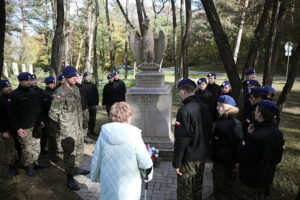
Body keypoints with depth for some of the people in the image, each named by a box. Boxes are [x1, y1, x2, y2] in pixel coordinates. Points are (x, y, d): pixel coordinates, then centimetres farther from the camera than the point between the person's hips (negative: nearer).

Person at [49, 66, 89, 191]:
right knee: (69, 153, 3)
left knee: (79, 149, 20)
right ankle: (69, 177, 18)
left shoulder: (76, 89, 6)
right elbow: (54, 113, -15)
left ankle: (75, 168, 41)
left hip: (79, 127, 8)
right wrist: (63, 122, -3)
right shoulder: (60, 92, -19)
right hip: (68, 130, -8)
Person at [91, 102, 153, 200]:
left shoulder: (104, 134, -9)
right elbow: (145, 162, -16)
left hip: (108, 183, 3)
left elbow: (96, 160, 1)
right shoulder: (134, 135, -19)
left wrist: (94, 176, 18)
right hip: (129, 187, -2)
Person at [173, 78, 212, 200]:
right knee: (198, 188, 24)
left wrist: (176, 162, -15)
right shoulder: (204, 107, 0)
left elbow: (181, 139, -23)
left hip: (188, 158, -7)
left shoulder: (184, 110, -22)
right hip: (202, 156, 7)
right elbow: (209, 131, 9)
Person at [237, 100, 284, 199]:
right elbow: (278, 158, 5)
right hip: (267, 179, 7)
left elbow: (241, 158, -22)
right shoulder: (278, 133, -7)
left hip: (251, 180, -7)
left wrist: (248, 135, -18)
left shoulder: (255, 136, -35)